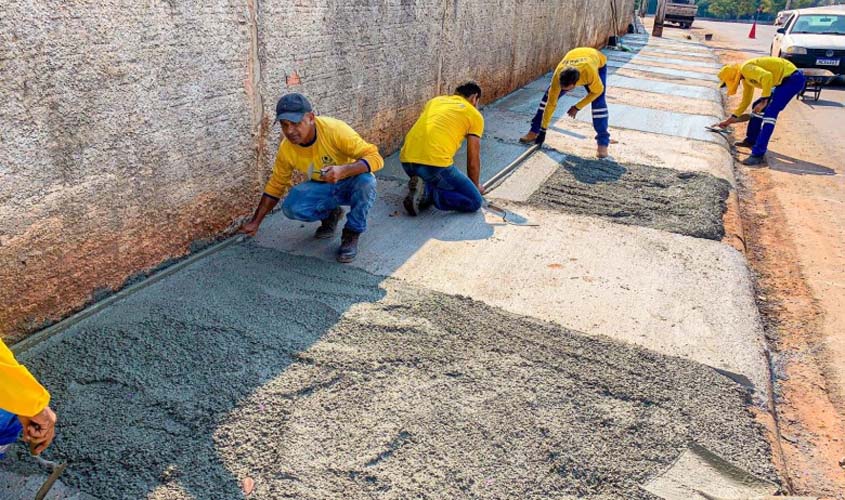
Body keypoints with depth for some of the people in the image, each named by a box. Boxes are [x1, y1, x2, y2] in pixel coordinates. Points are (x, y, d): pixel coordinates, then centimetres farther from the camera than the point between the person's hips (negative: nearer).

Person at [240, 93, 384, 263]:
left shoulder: (335, 130, -29)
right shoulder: (286, 148, -15)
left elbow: (376, 158, -32)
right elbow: (275, 185, -1)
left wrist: (343, 170, -49)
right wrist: (255, 222, -1)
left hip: (351, 184, -3)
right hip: (322, 188, 3)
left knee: (366, 181, -37)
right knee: (291, 207, -24)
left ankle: (352, 233, -12)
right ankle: (330, 214, 8)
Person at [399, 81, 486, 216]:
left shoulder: (435, 100, 27)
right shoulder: (475, 115, 11)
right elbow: (473, 159, 13)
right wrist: (475, 186, 32)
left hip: (406, 161, 7)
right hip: (434, 164, -7)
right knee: (474, 201, 5)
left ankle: (424, 189, 4)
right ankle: (426, 192, -10)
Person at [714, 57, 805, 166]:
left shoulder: (746, 68, -16)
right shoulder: (746, 78, 15)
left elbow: (767, 76, -33)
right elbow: (745, 101, 26)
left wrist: (764, 101, -27)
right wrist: (730, 119, 29)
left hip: (793, 78, -10)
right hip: (784, 80, 11)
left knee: (770, 112, -18)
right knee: (757, 106, 18)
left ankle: (758, 154, -22)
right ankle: (751, 140, 34)